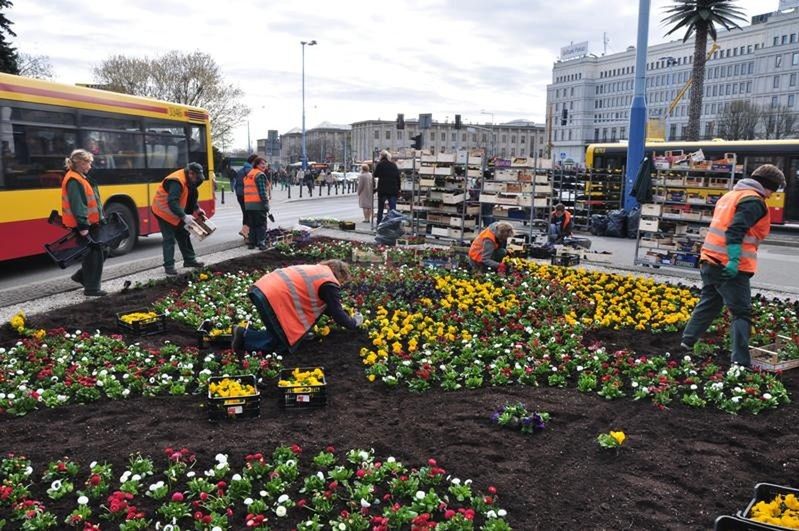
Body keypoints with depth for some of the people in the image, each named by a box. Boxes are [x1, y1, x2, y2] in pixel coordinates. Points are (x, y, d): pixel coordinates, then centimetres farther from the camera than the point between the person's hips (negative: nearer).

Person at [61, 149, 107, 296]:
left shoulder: (81, 178, 16)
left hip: (89, 223, 10)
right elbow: (77, 205, -23)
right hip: (83, 225, -10)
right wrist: (82, 226, -26)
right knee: (93, 254, -4)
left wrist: (100, 218, 22)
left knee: (98, 253, 16)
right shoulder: (73, 181, -16)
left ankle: (82, 275, 29)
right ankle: (91, 288, 3)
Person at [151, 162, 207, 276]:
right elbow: (172, 202, -40)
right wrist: (184, 216, -45)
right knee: (169, 239, -8)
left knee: (183, 235, 14)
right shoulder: (176, 182, -31)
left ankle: (190, 260, 24)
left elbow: (191, 196, 13)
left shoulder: (188, 180, -1)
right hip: (164, 212, -9)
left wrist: (197, 209, 2)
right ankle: (169, 266, -4)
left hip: (176, 213, 9)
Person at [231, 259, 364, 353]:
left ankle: (245, 333, 10)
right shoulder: (330, 284, -1)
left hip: (263, 287, 9)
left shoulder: (319, 270, 25)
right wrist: (354, 322, 22)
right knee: (284, 343, 4)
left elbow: (322, 304, 36)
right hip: (272, 297, -9)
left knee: (283, 334, 20)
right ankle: (245, 336, -2)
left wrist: (338, 315, 37)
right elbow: (337, 314, 4)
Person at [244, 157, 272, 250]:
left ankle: (251, 242, 15)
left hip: (248, 204, 8)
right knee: (261, 224, -3)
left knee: (252, 225, 14)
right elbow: (262, 191, -18)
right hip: (258, 204, -8)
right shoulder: (260, 175, -10)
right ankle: (261, 243, -8)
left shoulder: (248, 174, 19)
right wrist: (266, 203, -17)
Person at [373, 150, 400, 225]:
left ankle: (379, 225, 14)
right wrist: (398, 189, 10)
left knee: (380, 209, 10)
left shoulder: (380, 164, -4)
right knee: (393, 209, 1)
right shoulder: (394, 165, 7)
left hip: (382, 190, -2)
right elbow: (398, 177, 6)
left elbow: (375, 175, -2)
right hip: (393, 190, 2)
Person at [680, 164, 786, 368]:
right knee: (742, 313, -3)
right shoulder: (754, 201, -9)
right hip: (730, 268, -9)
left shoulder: (730, 195, 20)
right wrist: (734, 261, -26)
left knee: (707, 305, 19)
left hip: (710, 262, 9)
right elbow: (735, 231, -21)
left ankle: (687, 342, 20)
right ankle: (740, 362, -5)